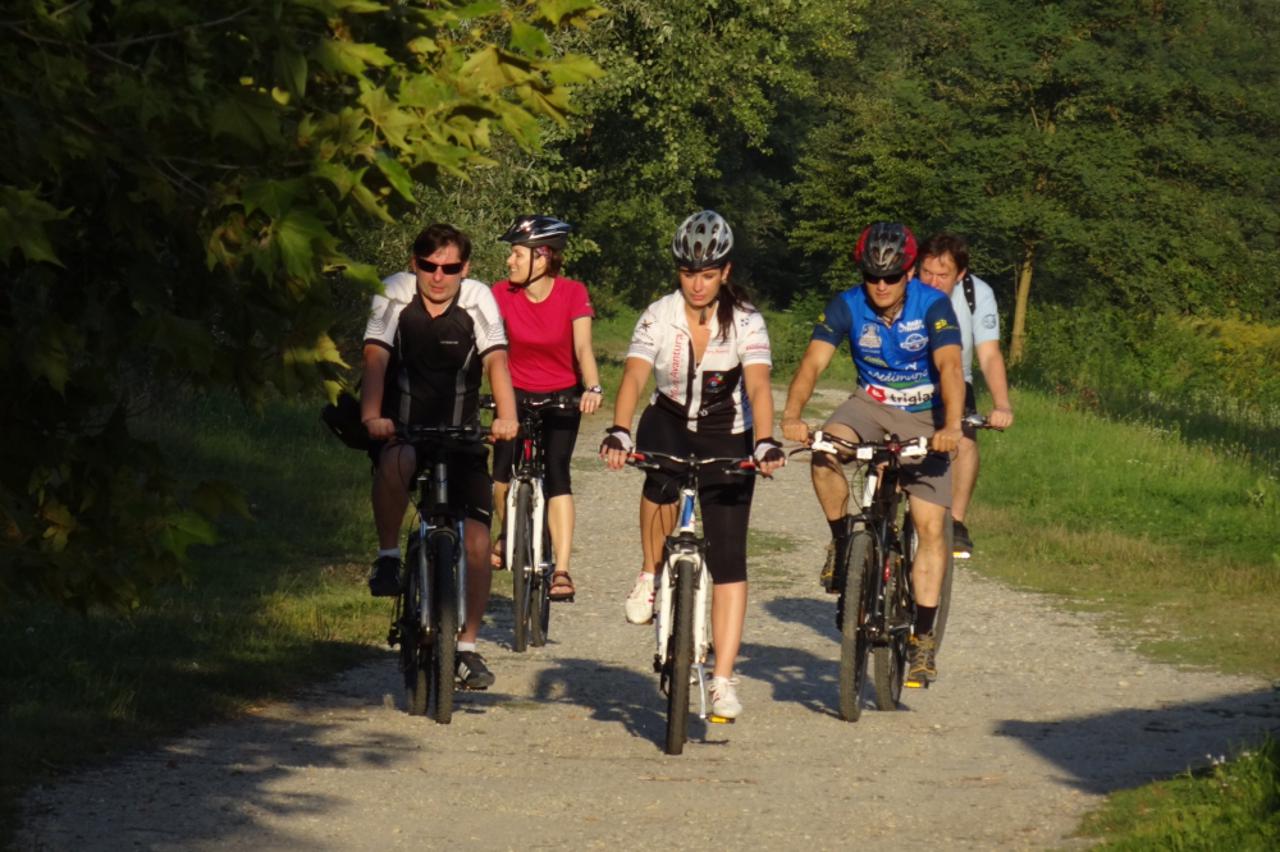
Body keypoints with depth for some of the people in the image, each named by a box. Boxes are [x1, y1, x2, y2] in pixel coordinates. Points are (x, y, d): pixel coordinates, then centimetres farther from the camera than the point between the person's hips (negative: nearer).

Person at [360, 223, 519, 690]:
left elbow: (495, 359, -19)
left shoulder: (477, 299, -7)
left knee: (477, 538, -9)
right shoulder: (395, 293, -9)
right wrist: (371, 415, -38)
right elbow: (376, 357, -20)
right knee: (397, 461, -38)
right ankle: (388, 555, -16)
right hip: (401, 429, -2)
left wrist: (506, 415, -37)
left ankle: (467, 647, 3)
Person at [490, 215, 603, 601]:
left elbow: (583, 347, -22)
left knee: (556, 472, -17)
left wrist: (592, 388, -39)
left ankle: (562, 570, -19)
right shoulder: (502, 294, -12)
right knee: (503, 470, -15)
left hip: (562, 395, -1)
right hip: (517, 393, 2)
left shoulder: (572, 294, -15)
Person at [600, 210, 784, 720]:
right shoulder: (660, 316, -14)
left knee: (728, 557, -9)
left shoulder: (745, 322, -15)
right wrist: (618, 433, -45)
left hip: (727, 437, 0)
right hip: (669, 425, 0)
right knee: (663, 475, -37)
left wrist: (765, 442, -46)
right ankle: (651, 577, -13)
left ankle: (723, 683, -6)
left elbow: (758, 385, -28)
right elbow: (634, 376, -27)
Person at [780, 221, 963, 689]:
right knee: (825, 450, -32)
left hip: (924, 418, -2)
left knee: (931, 527, -10)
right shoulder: (847, 307, -14)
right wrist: (791, 417, -42)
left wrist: (951, 426, -49)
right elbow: (813, 363, -24)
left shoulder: (932, 306, -20)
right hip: (871, 405, 2)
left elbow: (950, 366, -32)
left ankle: (923, 637, -5)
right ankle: (842, 540, -9)